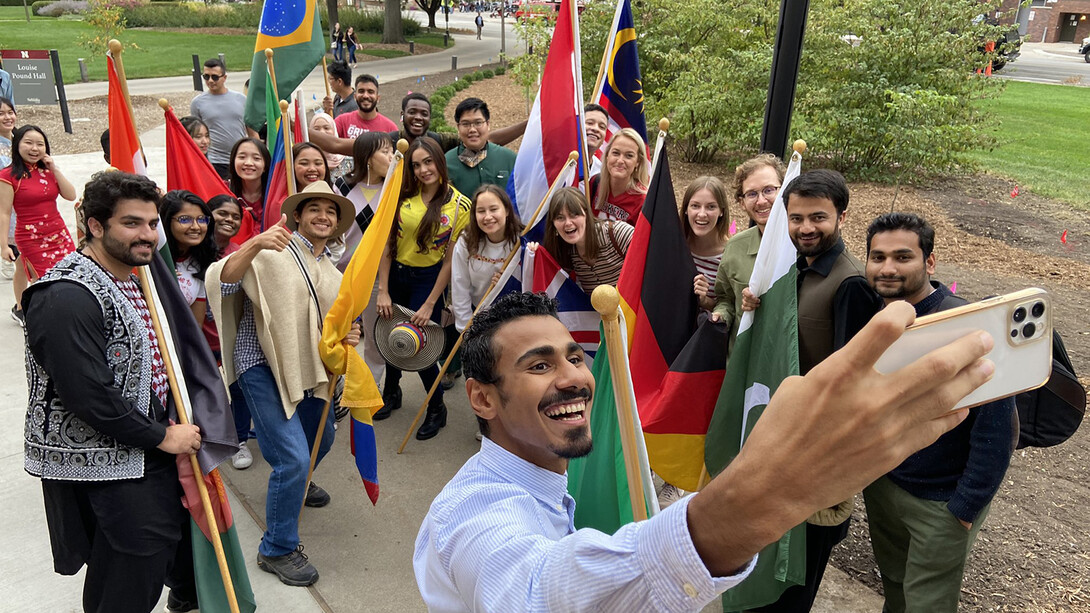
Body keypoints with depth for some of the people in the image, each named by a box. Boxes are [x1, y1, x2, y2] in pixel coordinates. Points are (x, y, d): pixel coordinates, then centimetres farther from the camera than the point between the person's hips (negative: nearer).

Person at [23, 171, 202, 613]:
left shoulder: (139, 278, 9)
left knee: (179, 523, 24)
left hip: (145, 449, 9)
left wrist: (177, 425, 11)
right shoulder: (67, 297, -23)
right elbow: (87, 395, -26)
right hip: (100, 466, -9)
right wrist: (162, 436, -17)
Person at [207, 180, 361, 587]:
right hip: (264, 367, -8)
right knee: (293, 457, -14)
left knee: (321, 439, 26)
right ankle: (277, 550, 6)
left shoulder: (334, 275, 13)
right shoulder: (272, 253, -10)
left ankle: (296, 484, 59)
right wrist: (254, 245, -40)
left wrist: (347, 338, -4)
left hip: (309, 370, 8)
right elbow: (221, 282, -24)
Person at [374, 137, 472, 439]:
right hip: (395, 275, 4)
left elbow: (450, 261, -11)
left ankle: (437, 409, 21)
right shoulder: (403, 196, -3)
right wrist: (382, 290, -7)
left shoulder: (460, 206, -11)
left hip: (428, 278, -3)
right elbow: (387, 244, -2)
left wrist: (429, 305, -13)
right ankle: (391, 392, 43)